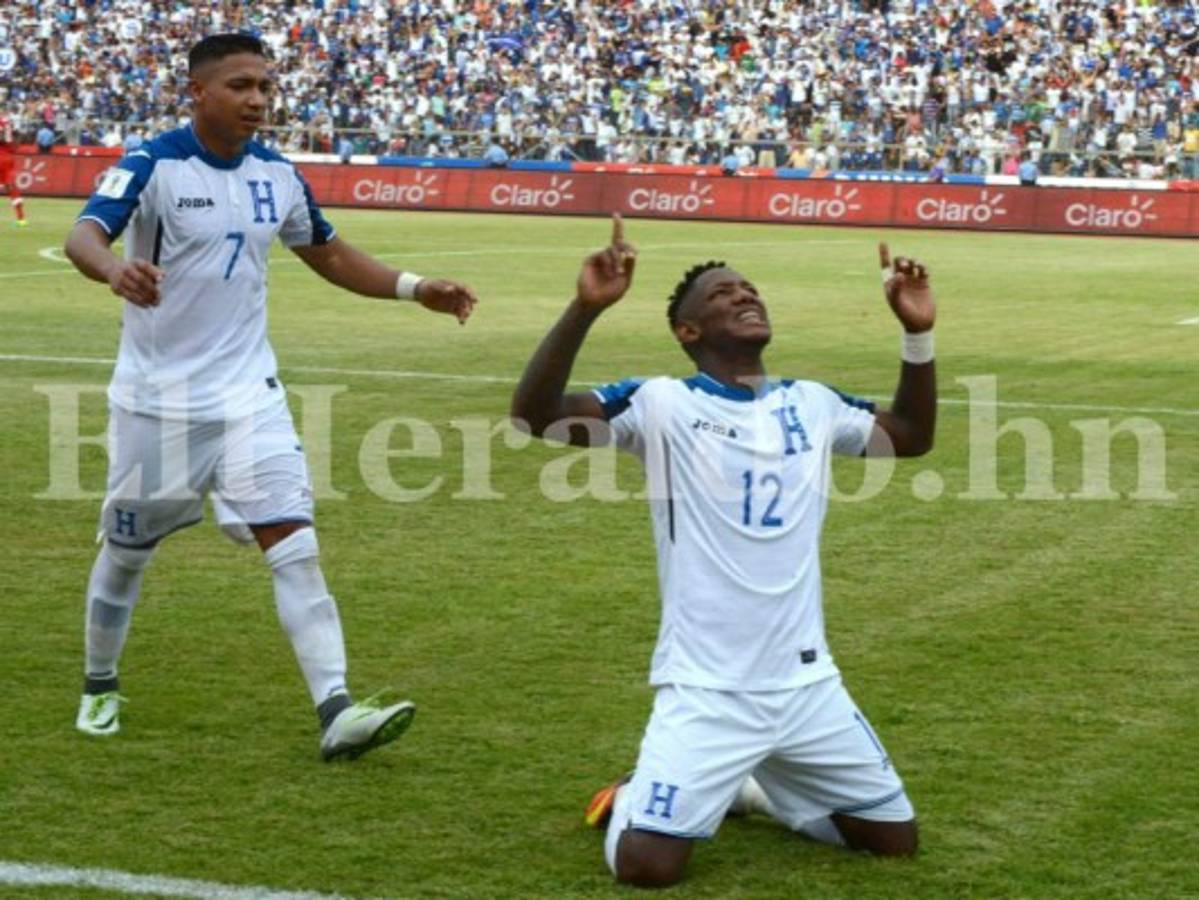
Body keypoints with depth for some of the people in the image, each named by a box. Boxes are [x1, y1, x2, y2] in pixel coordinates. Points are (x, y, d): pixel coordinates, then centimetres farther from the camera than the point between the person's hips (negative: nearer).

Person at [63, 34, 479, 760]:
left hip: (248, 393, 3)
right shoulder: (153, 166, -13)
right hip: (157, 397, -3)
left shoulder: (278, 176, 2)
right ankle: (100, 687, 36)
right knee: (127, 552, 12)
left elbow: (328, 254, 18)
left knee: (294, 544, -10)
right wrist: (116, 268, -53)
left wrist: (414, 288, 5)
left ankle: (336, 712, -16)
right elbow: (85, 235, -29)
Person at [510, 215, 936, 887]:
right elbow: (534, 416, -19)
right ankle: (634, 799, 19)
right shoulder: (661, 404, -8)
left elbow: (913, 436, 22)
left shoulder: (813, 404, 9)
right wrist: (587, 308, -32)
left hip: (808, 685, 5)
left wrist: (919, 333, 8)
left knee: (895, 840, 10)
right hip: (706, 692, -5)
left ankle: (758, 789, 33)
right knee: (646, 865, -17)